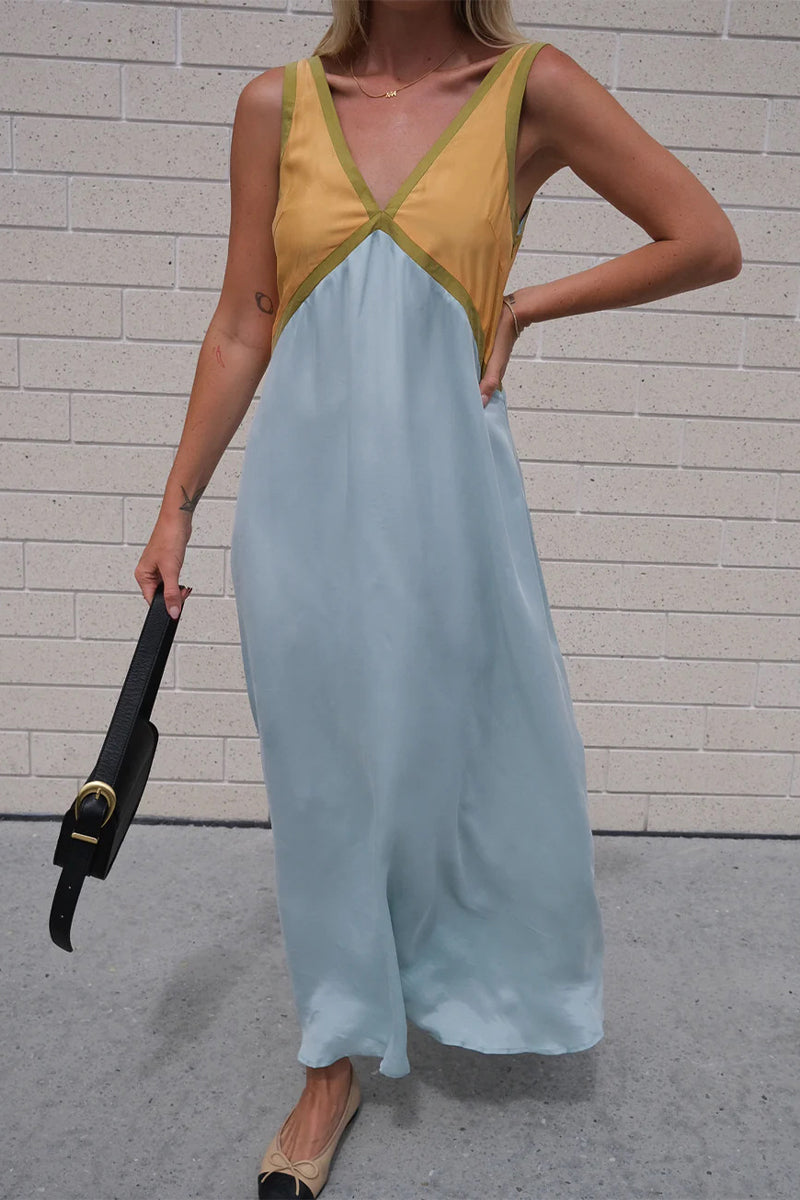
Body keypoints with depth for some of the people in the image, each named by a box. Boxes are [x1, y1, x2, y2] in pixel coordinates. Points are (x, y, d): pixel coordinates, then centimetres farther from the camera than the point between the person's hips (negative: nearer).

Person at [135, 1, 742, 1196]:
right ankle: (337, 1065, 29)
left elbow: (708, 243, 2)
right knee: (324, 775, 8)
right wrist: (178, 503, 6)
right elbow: (242, 325, 6)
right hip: (302, 485, 2)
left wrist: (526, 306, -2)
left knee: (469, 749, 11)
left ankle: (490, 989, 43)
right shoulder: (279, 103, 5)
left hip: (444, 484, -1)